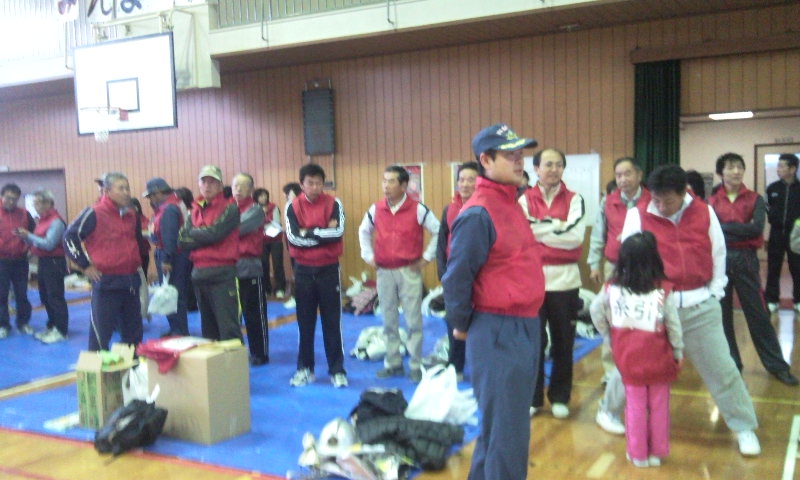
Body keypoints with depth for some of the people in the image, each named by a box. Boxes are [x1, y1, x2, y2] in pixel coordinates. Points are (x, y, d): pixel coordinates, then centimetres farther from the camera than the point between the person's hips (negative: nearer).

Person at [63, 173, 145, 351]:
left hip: (131, 280, 6)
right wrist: (85, 265, -9)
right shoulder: (94, 214, -10)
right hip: (106, 281, -6)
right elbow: (70, 237, -9)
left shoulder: (132, 215, 9)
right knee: (101, 331, 0)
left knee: (134, 330, 14)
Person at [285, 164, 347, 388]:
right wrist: (323, 233, -13)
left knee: (332, 322, 4)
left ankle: (337, 370, 12)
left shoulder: (334, 204, -3)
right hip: (303, 270, 1)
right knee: (305, 322, 9)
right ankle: (304, 368, 21)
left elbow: (338, 232, -16)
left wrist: (308, 233, -14)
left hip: (329, 269, -1)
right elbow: (293, 237, -13)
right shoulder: (293, 206, -1)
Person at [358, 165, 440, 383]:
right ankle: (392, 363, 21)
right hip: (384, 272, 4)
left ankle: (416, 366, 9)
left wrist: (426, 258, -3)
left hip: (409, 271, -4)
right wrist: (368, 256, 12)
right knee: (389, 321, 10)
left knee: (413, 320, 0)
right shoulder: (375, 209, 5)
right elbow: (364, 231, 22)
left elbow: (439, 231, -3)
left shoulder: (418, 209, -8)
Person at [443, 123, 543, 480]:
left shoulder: (512, 204, 11)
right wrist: (461, 325, -6)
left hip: (525, 327, 9)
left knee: (501, 425, 20)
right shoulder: (478, 214, -17)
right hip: (497, 332, -9)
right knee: (506, 430, 0)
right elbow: (457, 277, -16)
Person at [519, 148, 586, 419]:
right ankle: (532, 398, 19)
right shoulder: (525, 199, 3)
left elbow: (576, 236, -12)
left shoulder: (574, 199, 4)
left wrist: (540, 229, -12)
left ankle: (560, 397, 23)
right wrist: (558, 226, -15)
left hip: (565, 278, 1)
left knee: (563, 341, 9)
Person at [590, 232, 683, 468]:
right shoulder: (662, 291, -12)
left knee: (635, 406, 12)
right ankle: (657, 452, 25)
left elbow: (596, 312, 1)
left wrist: (609, 333, 14)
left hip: (628, 358, 1)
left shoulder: (612, 288, -7)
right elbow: (673, 325, -6)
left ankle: (638, 453, 20)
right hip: (658, 357, -1)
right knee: (659, 406, 14)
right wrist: (678, 352, 7)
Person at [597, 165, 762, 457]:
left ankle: (744, 428, 21)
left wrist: (714, 293, 4)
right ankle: (609, 411, 30)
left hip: (700, 307, 1)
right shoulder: (638, 215, -6)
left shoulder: (705, 212, 1)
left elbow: (718, 253, 8)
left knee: (720, 368, 6)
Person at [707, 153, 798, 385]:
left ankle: (777, 365, 15)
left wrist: (725, 227, -11)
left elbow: (757, 228, -13)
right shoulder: (712, 201, 3)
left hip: (746, 260, -1)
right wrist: (743, 229, -13)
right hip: (719, 259, 1)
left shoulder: (755, 199, 2)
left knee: (758, 313, 4)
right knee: (722, 313, 7)